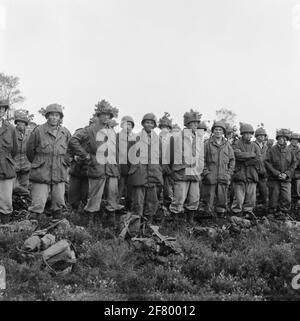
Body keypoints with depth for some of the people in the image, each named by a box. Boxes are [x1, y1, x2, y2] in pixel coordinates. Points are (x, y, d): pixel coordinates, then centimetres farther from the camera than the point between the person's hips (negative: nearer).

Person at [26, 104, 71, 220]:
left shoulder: (65, 133, 6)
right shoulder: (38, 131, -4)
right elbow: (29, 150, 6)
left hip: (59, 175, 3)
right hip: (41, 174, -3)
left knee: (59, 205, 8)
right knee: (38, 205, -5)